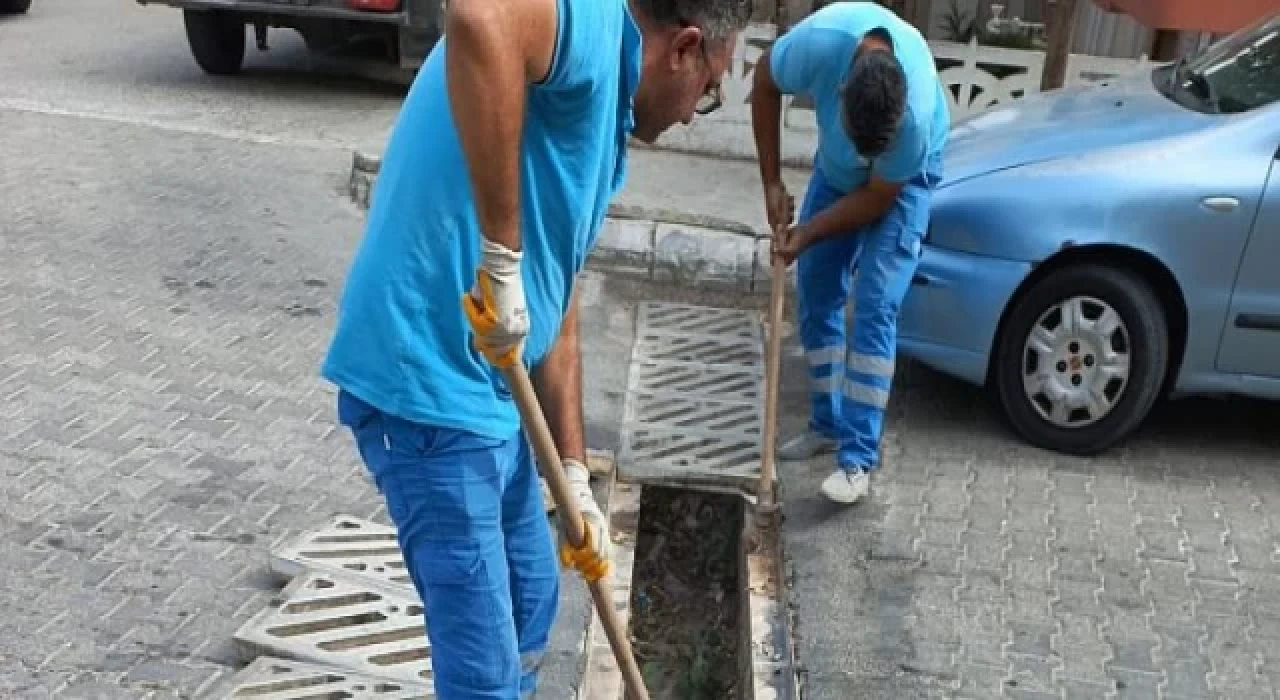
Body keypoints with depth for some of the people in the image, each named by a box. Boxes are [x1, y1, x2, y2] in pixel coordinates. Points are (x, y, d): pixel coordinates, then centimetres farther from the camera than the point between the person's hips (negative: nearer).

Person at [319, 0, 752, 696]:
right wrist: (503, 260, -32)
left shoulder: (601, 125, 17)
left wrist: (574, 478, 20)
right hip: (425, 383, -10)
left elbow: (556, 314, 20)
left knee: (532, 595, 25)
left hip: (488, 387, 10)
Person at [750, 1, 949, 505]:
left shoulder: (916, 116, -41)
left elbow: (878, 198, -23)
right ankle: (828, 425, 19)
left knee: (874, 308, -14)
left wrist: (807, 233, -25)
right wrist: (772, 183, -16)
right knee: (814, 298, 4)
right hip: (835, 168, 4)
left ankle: (859, 457, -10)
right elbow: (765, 83, -15)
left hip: (902, 181, -4)